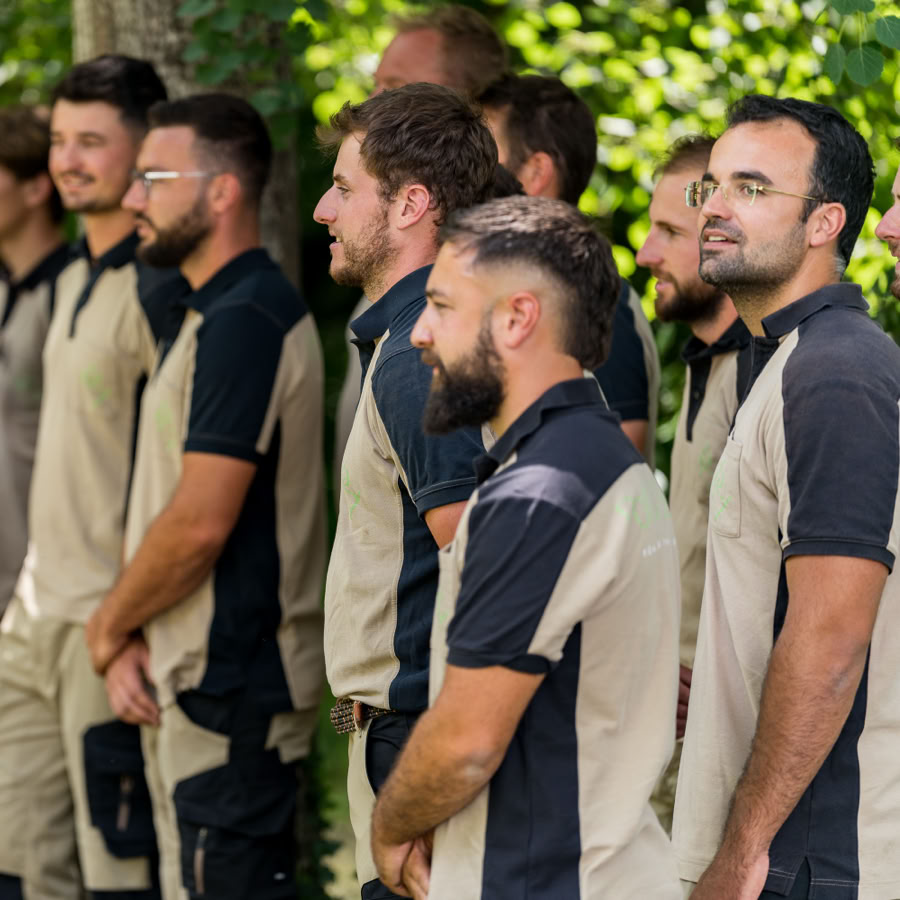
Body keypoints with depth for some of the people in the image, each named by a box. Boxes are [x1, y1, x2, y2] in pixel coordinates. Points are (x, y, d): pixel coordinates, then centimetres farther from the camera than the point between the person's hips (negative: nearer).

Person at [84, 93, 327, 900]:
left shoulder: (244, 321, -17)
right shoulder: (214, 314, 16)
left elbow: (199, 523, -22)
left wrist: (109, 628, -7)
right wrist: (134, 637, 4)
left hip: (232, 683, -10)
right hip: (197, 675, 10)